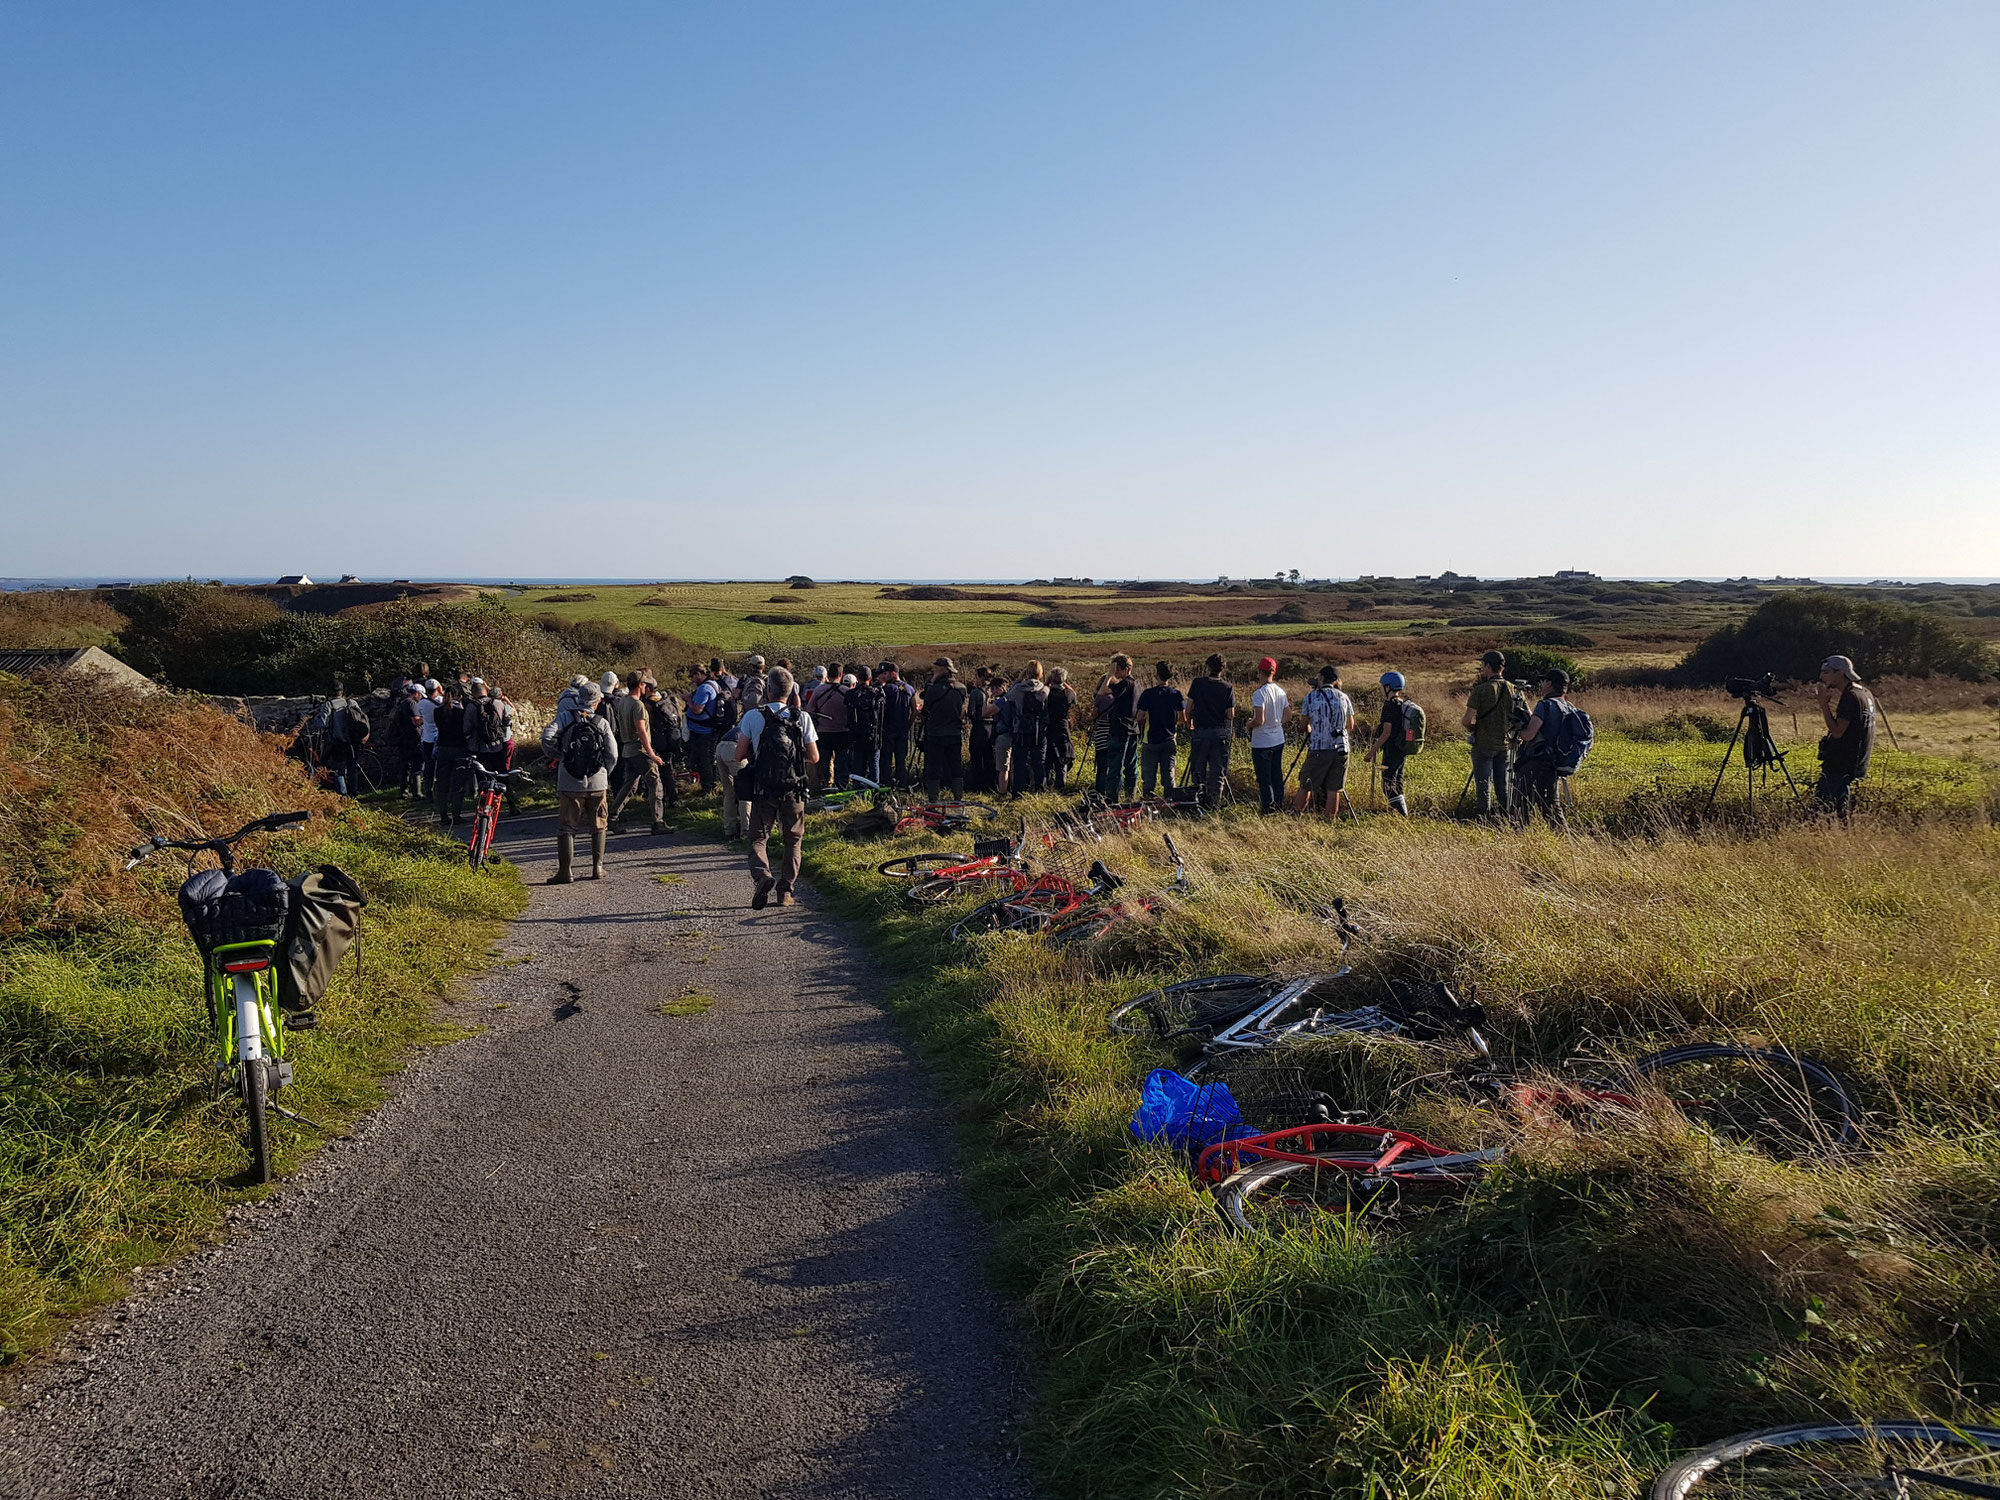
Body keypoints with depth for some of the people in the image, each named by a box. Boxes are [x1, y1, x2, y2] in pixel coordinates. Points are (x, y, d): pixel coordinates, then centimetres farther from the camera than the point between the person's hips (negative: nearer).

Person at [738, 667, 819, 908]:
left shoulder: (752, 717, -5)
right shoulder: (802, 718, -3)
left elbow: (740, 755, -2)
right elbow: (814, 758, -2)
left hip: (763, 789, -1)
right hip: (794, 790, 1)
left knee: (758, 837, 9)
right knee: (793, 840, 15)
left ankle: (762, 875, -17)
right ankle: (786, 890, 13)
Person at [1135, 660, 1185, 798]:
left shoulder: (1147, 694, -11)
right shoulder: (1176, 694, -2)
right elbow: (1182, 718, 5)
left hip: (1151, 739, -3)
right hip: (1170, 740, 3)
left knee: (1148, 775, 4)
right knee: (1168, 774, 10)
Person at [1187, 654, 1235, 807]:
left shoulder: (1197, 683, -4)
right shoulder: (1228, 689, -2)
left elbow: (1188, 709, -2)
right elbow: (1230, 716, -3)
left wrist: (1189, 725, 15)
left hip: (1200, 731, -1)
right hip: (1220, 733, 1)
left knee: (1198, 768, 9)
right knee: (1217, 769, 7)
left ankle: (1199, 798, 8)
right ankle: (1214, 799, 6)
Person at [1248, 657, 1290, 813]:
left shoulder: (1259, 694, -19)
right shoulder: (1281, 692, 3)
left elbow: (1259, 720, -24)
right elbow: (1288, 714, 11)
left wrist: (1249, 724, -4)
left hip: (1261, 743, -7)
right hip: (1278, 740, 7)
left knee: (1264, 777, 0)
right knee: (1277, 775, 15)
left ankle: (1268, 807, 2)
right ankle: (1279, 805, 21)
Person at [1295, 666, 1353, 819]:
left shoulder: (1311, 697, -2)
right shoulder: (1344, 697, 6)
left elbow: (1305, 724, 7)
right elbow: (1350, 725, 17)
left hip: (1318, 750, -2)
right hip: (1341, 749, 2)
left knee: (1305, 786, 11)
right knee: (1334, 790, 4)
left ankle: (1299, 818, 18)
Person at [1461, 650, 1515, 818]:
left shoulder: (1481, 690, -14)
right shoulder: (1513, 689, 0)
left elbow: (1467, 720, -17)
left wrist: (1472, 728, 4)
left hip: (1484, 745, -4)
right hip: (1505, 744, 4)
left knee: (1484, 785, 3)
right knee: (1503, 785, 12)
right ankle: (1506, 818, 15)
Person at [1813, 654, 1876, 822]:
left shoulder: (1850, 697, -15)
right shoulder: (1865, 694, 16)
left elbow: (1837, 731, -21)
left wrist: (1824, 704, -16)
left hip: (1841, 769, -10)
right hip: (1857, 767, 10)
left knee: (1821, 809, -13)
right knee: (1844, 812, 13)